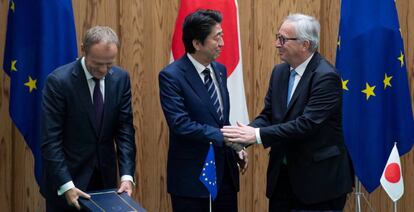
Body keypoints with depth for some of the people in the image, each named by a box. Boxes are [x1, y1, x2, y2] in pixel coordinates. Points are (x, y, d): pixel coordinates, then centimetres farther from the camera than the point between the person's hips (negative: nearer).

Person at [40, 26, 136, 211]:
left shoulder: (120, 78, -3)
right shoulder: (58, 81, -16)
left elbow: (125, 129, -2)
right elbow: (51, 140, -17)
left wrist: (127, 175, -12)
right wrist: (66, 185, -22)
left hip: (105, 177, 4)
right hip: (67, 176, -4)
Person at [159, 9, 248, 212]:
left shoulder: (219, 70, 8)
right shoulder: (171, 75, -14)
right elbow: (181, 124, -22)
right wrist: (225, 137, -23)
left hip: (225, 168, 7)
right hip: (192, 173, -6)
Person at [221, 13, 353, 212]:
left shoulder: (326, 76, -17)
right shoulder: (279, 71, 7)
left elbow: (307, 123, -25)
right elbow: (267, 115, 6)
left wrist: (257, 135, -27)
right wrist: (245, 133, -15)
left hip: (318, 176, -7)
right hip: (282, 173, 7)